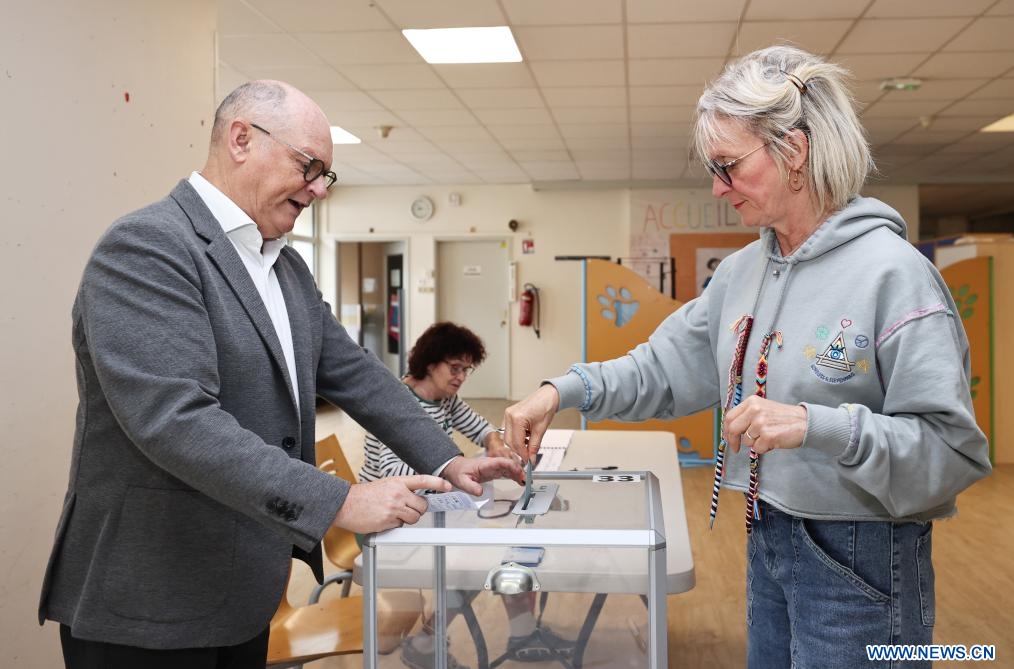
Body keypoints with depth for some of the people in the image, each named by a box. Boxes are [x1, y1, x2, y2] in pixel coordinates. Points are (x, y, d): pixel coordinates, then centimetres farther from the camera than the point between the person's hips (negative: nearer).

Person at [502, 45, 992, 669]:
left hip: (860, 559, -7)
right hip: (768, 541, 7)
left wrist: (815, 424, -32)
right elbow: (665, 367, 10)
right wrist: (563, 390, -1)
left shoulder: (892, 272, -19)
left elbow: (953, 447, -21)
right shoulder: (743, 271, 3)